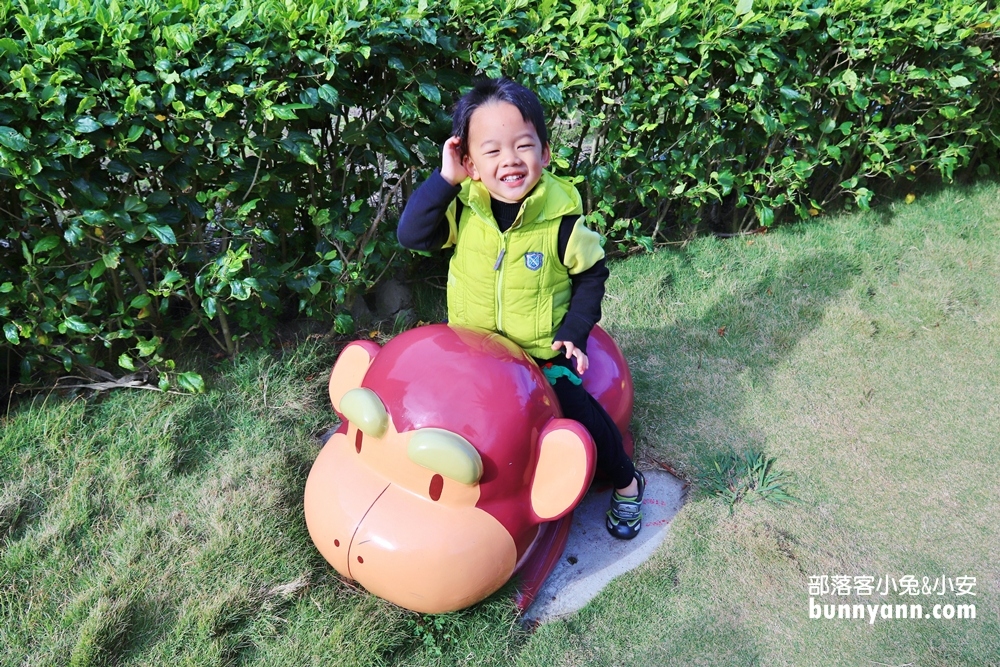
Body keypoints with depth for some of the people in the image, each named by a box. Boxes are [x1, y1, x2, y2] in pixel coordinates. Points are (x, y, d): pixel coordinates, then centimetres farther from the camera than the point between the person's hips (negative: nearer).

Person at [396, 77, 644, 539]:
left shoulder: (562, 218, -17)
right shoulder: (462, 207, -12)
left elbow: (591, 275, -4)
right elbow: (410, 236, -21)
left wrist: (573, 332, -10)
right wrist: (445, 178, -27)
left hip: (543, 350, -2)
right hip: (469, 343, 3)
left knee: (579, 408, -11)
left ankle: (626, 482, 17)